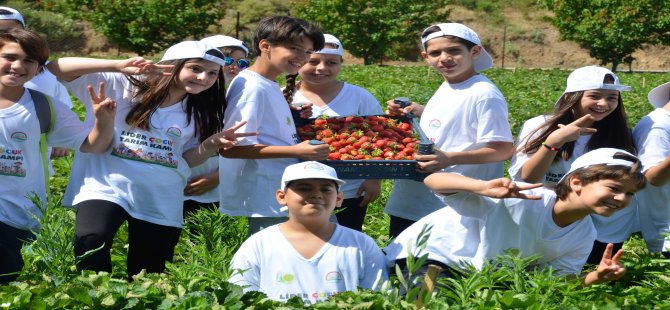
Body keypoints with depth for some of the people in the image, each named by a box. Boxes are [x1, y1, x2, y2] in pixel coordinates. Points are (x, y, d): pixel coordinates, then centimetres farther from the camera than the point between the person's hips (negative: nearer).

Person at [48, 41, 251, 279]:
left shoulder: (199, 112, 10)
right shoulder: (125, 87, -4)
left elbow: (186, 160, 13)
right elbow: (57, 68, -11)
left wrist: (211, 144, -9)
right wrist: (117, 66, -23)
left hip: (161, 203, 4)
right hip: (107, 188, -4)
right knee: (91, 242, -32)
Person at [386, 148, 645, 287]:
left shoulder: (584, 237, -10)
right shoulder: (523, 199, -33)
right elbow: (432, 180, -36)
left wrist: (596, 278, -23)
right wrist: (485, 188, -56)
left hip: (481, 277, 7)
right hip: (433, 251, -7)